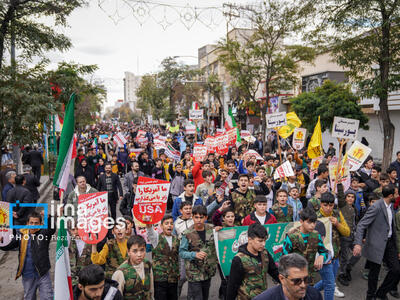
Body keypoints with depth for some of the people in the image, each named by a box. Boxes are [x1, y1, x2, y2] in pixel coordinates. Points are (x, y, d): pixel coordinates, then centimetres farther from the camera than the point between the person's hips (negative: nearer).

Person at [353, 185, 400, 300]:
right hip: (377, 244, -7)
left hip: (389, 242, 7)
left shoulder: (391, 206, 7)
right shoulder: (376, 207, -18)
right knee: (374, 272, 6)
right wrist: (358, 243, -29)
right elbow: (361, 225, -21)